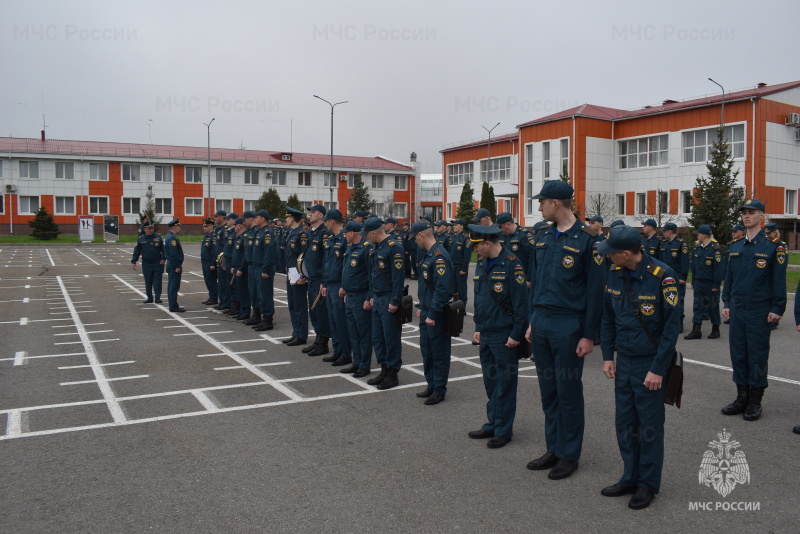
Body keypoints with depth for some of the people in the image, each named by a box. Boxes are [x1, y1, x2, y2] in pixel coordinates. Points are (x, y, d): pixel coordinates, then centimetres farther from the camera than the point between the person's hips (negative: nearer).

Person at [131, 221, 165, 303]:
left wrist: (163, 258, -7)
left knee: (157, 281, -3)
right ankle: (149, 298, 19)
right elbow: (136, 251, 6)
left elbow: (163, 249, 3)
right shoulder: (141, 239, 2)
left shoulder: (158, 237, 1)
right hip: (146, 265, 1)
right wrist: (133, 262, 3)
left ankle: (158, 297, 2)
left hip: (157, 263, -1)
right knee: (148, 282, 9)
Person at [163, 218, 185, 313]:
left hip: (171, 265, 11)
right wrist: (177, 267, -21)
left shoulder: (169, 236, 15)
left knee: (171, 286, 14)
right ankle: (173, 306, -4)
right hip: (174, 266, -11)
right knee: (174, 286, -7)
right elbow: (173, 254, -23)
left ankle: (172, 305, 20)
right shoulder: (172, 238, -17)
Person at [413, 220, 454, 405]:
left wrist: (433, 314, -22)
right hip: (426, 312, 10)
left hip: (436, 314, -10)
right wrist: (421, 307, 18)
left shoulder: (440, 257, -21)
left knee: (439, 352, 3)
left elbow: (443, 289, -25)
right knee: (426, 349, 16)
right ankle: (431, 385, 29)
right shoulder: (429, 254, 11)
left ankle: (439, 390, 14)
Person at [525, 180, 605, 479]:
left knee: (568, 391, 4)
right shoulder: (543, 236, 10)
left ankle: (570, 455, 19)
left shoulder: (587, 239, -10)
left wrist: (589, 335, -11)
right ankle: (553, 449, 26)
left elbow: (595, 290, -11)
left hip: (568, 326, -6)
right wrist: (532, 322, 14)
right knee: (548, 390, 13)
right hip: (541, 322, 6)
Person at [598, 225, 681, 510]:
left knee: (649, 425, 6)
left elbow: (671, 326, -14)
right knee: (625, 422, 12)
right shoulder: (615, 274, 0)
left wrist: (658, 369, -15)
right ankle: (630, 478, 27)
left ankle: (648, 484, 21)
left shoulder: (662, 277, -18)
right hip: (623, 362, 6)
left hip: (650, 365, -5)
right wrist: (608, 356, 7)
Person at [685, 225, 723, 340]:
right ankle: (696, 330, 7)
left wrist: (716, 285, -15)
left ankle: (715, 329, 19)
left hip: (711, 284, -6)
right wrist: (693, 281, 12)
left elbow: (719, 268, -13)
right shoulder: (697, 247, 8)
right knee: (697, 306, 5)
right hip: (699, 282, 6)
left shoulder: (715, 248, -12)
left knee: (713, 306, 6)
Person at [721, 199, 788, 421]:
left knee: (757, 355, 3)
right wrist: (726, 303, 10)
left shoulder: (774, 246, -6)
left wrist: (777, 308, -10)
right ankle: (742, 397, 21)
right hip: (737, 309, 5)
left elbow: (779, 280, -7)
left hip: (760, 311, -5)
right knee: (738, 353, 9)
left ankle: (755, 402, 14)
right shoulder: (735, 246, 9)